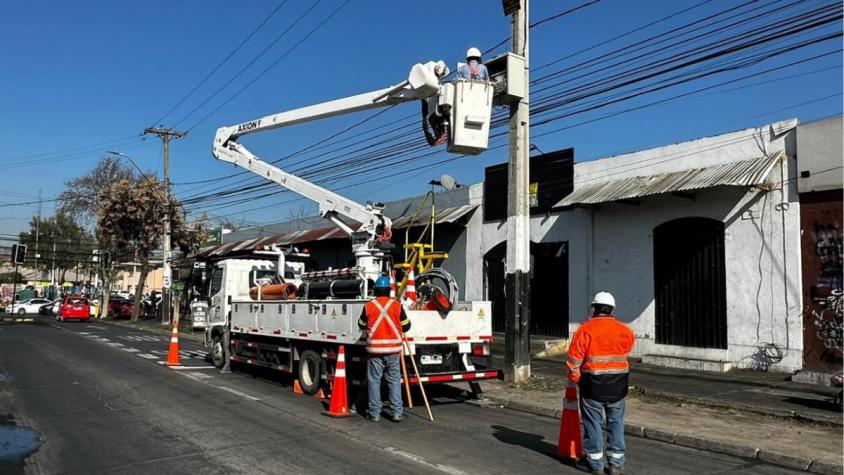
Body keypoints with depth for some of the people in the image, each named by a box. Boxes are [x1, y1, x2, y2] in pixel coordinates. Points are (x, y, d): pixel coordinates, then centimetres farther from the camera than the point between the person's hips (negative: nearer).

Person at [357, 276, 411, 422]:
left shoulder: (369, 306, -4)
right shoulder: (397, 305, -3)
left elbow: (361, 325, 10)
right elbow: (406, 326, 5)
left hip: (375, 349, 0)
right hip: (393, 349, 1)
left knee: (374, 380, 8)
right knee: (394, 380, 8)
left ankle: (375, 413, 9)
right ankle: (397, 413, 6)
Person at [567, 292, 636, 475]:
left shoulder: (585, 330, -12)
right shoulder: (625, 331, 0)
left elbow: (574, 359, -11)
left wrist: (575, 379, 3)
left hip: (593, 384, -3)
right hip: (618, 385, 3)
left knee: (593, 422, 8)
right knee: (616, 422, 13)